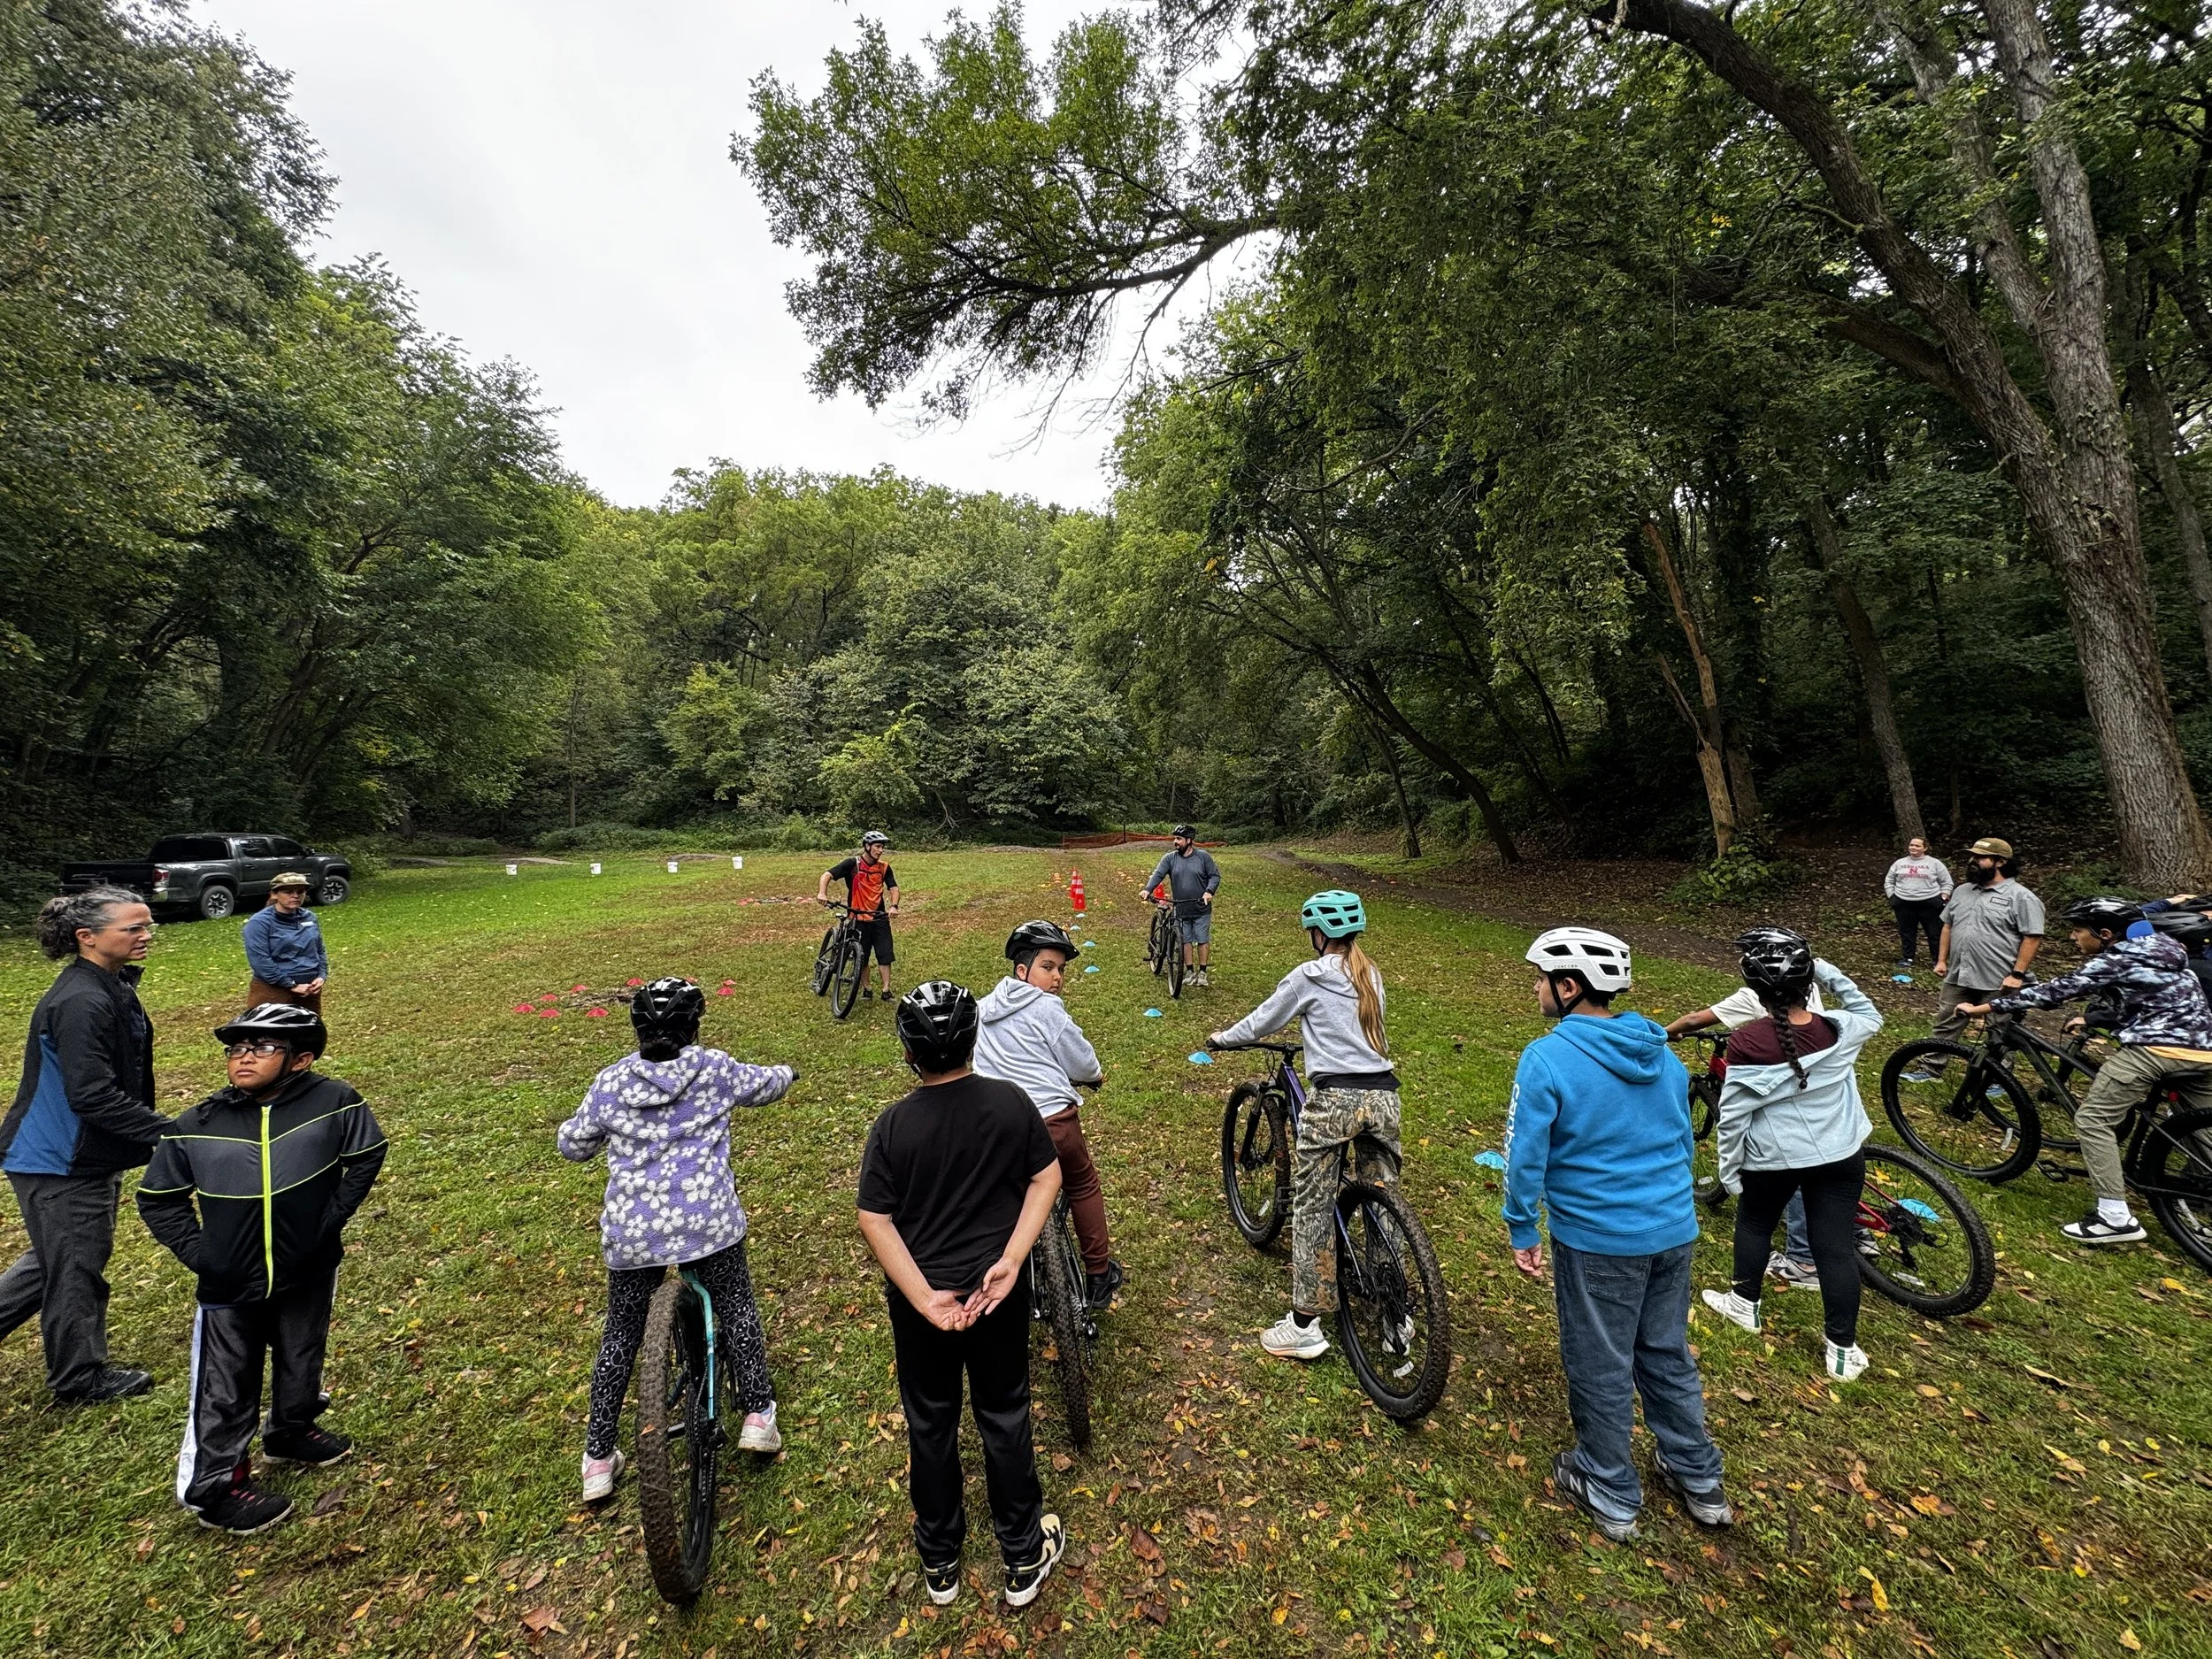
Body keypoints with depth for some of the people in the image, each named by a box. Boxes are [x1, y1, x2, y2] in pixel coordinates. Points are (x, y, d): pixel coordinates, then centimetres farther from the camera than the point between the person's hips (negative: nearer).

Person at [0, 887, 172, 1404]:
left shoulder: (113, 987, 4)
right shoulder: (80, 1003, -27)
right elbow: (91, 1096, -29)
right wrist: (166, 1133, -25)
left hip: (88, 1158, 9)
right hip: (63, 1166, -9)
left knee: (57, 1259, 24)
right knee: (76, 1267, 8)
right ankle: (80, 1377, 25)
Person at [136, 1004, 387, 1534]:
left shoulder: (333, 1102, -17)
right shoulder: (198, 1125, -11)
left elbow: (366, 1158, -6)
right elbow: (157, 1198, 2)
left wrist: (329, 1220, -11)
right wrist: (198, 1253, -8)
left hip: (309, 1272, 1)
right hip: (229, 1285, -1)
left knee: (301, 1362, 23)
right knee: (225, 1391, 11)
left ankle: (291, 1432, 49)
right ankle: (212, 1486, 32)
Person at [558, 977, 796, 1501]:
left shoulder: (611, 1082, -3)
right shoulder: (714, 1068, -6)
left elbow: (573, 1146, 9)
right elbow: (763, 1084, 13)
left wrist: (576, 1128, 32)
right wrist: (787, 1073, 35)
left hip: (631, 1232, 2)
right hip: (709, 1223, -2)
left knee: (620, 1335, 21)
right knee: (736, 1310, 19)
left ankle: (598, 1459, 31)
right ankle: (758, 1415, 21)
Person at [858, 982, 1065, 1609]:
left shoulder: (893, 1124, -17)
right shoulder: (1011, 1102, -14)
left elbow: (874, 1220, -16)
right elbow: (1047, 1178, -9)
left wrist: (924, 1298, -14)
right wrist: (1011, 1260, -10)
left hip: (920, 1300, 0)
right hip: (999, 1295, 1)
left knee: (930, 1427, 21)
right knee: (1004, 1419, 20)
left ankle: (939, 1564, 42)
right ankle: (1025, 1560, 37)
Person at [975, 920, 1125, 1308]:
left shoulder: (983, 1007, 11)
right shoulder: (1046, 1007, -9)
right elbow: (1081, 1062, -3)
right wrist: (1095, 1075, 19)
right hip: (1051, 1119, -4)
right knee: (1083, 1186, 20)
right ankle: (1099, 1275, 29)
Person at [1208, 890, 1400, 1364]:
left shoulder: (1309, 977, -2)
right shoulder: (1372, 976, 14)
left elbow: (1261, 1022, 8)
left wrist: (1222, 1039, 25)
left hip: (1333, 1098, -6)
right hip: (1383, 1096, 6)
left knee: (1312, 1208, 4)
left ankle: (1305, 1325, 10)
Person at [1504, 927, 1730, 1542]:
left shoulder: (1547, 1058, -21)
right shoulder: (1662, 1053, 1)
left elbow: (1525, 1154, -19)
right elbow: (1683, 1139, 13)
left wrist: (1522, 1231, -5)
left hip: (1596, 1241, -6)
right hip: (1675, 1231, 6)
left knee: (1600, 1369, 13)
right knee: (1667, 1354, 24)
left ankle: (1611, 1496, 31)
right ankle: (1699, 1481, 41)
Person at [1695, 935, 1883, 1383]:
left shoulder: (1746, 1044, -23)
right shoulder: (1841, 1031, -14)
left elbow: (1732, 1118, -15)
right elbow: (1871, 1016, 14)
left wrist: (1729, 1171, -1)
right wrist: (1831, 974, 5)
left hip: (1772, 1161, -2)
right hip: (1840, 1157, 2)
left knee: (1754, 1224, 22)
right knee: (1837, 1247, 11)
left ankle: (1744, 1302, 39)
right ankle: (1843, 1349, 21)